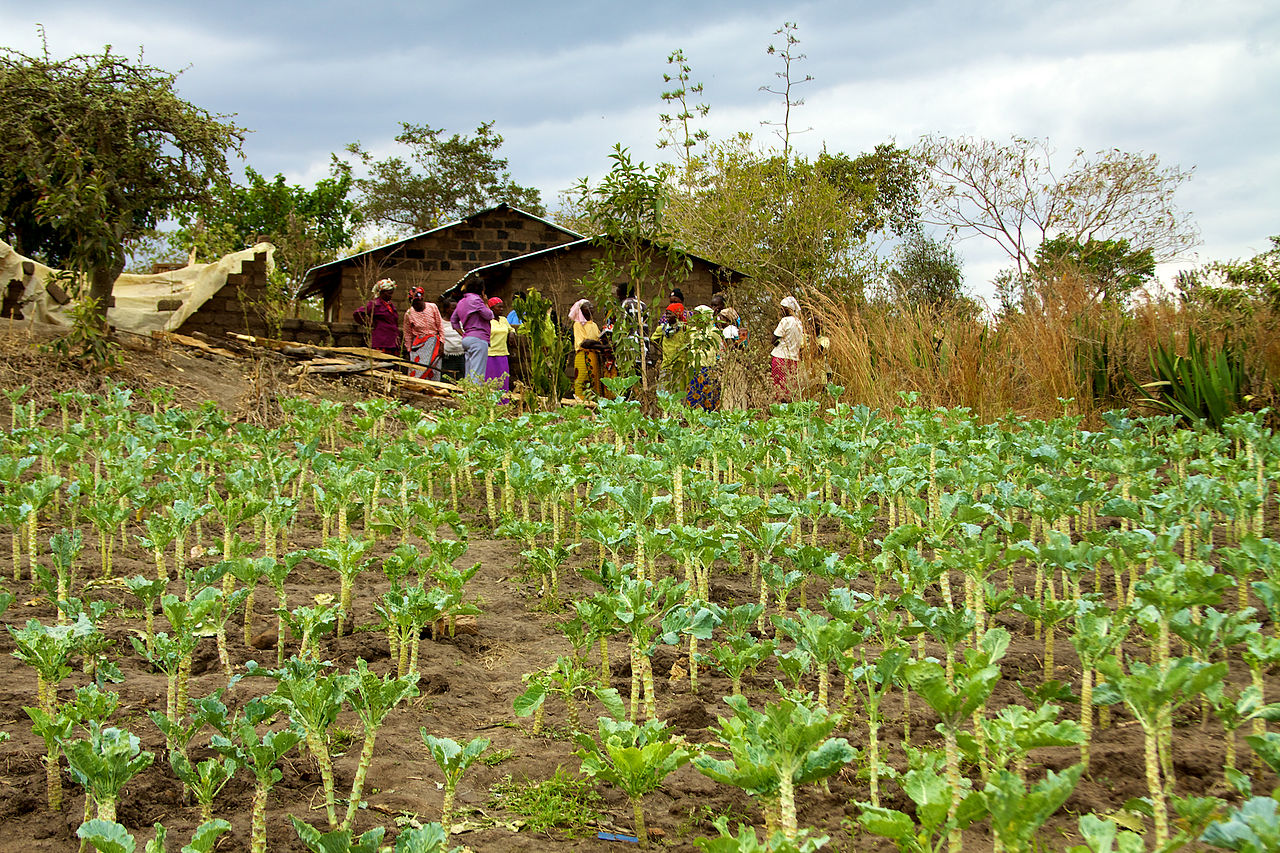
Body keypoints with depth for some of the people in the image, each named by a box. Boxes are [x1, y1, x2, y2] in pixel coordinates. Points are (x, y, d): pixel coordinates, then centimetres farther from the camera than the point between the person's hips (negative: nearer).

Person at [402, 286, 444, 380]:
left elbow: (440, 326, 3)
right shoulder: (409, 314, -3)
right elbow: (408, 334, 7)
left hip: (433, 342, 0)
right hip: (418, 343, 0)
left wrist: (441, 344, -2)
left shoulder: (432, 307, -3)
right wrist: (409, 349, 6)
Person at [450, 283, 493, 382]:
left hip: (466, 339, 9)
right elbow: (489, 315, -8)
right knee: (477, 375, -14)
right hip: (478, 339, -9)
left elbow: (453, 320, 25)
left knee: (468, 375, 9)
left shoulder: (461, 302, 17)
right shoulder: (475, 299, -9)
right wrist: (485, 303, 6)